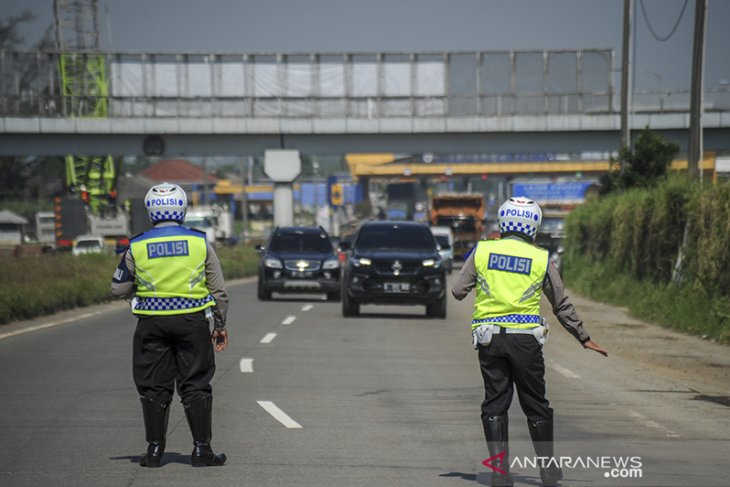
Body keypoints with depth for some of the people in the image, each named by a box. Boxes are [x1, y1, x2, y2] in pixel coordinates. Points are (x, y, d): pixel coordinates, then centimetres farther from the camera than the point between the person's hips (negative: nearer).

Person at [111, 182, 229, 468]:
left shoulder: (137, 247, -2)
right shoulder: (200, 243, -1)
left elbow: (118, 289, 6)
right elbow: (218, 290, 4)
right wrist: (220, 325, 14)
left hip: (152, 323, 0)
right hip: (193, 322, 0)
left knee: (154, 387, 9)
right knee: (195, 385, 6)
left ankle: (154, 449, 10)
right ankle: (201, 449, 5)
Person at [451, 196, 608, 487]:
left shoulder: (482, 251, 2)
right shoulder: (541, 259, 2)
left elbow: (457, 291, 4)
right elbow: (561, 305, 8)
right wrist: (584, 339, 18)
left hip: (488, 337, 1)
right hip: (526, 338, -1)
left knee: (495, 403, 8)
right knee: (536, 405, 11)